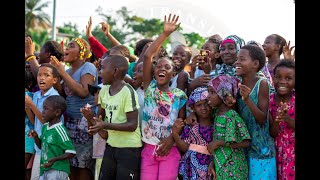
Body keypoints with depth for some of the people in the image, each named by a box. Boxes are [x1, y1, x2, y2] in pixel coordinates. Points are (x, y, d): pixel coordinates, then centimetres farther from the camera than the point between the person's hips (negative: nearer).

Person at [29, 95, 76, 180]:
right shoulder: (45, 127, 7)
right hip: (46, 170, 9)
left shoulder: (60, 130, -18)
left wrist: (55, 159, -28)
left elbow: (71, 152, -18)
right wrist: (35, 137, 3)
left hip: (58, 171, -9)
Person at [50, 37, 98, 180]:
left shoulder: (88, 67, -6)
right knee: (71, 163, 5)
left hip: (85, 122, -7)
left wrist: (63, 73, -15)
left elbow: (83, 92, -19)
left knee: (83, 164, -7)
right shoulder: (69, 70, 16)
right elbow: (63, 93, 9)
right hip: (70, 121, 7)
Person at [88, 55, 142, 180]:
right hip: (111, 146, 7)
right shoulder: (104, 90, 5)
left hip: (129, 148, -7)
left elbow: (133, 125, -20)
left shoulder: (128, 92, -17)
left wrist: (105, 126, -27)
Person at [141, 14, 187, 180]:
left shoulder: (179, 95, 2)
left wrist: (172, 138, -13)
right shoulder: (150, 88, 3)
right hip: (148, 149, 1)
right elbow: (147, 56, -6)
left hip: (169, 151, -1)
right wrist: (165, 34, -9)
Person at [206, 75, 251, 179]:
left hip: (232, 168, -7)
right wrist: (213, 162, 6)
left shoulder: (231, 116, -18)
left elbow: (245, 142, -22)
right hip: (220, 166, 7)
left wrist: (219, 143, -18)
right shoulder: (217, 113, 6)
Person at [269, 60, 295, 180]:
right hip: (276, 152, 2)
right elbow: (272, 133, -6)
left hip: (293, 154, -2)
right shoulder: (269, 101, -5)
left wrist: (287, 119, -28)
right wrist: (277, 121, -25)